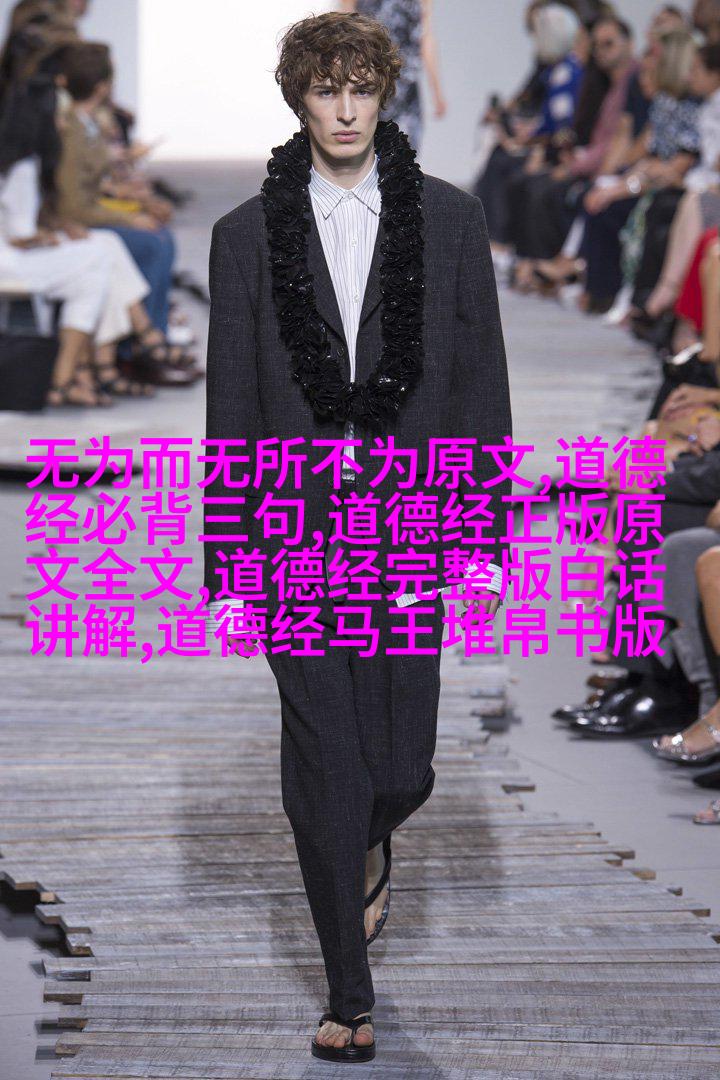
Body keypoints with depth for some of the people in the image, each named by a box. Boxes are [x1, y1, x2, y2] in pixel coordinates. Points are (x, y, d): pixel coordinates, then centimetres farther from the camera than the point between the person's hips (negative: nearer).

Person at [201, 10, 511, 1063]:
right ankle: (350, 994, 13)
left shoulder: (449, 218, 4)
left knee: (402, 768, 4)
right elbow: (230, 410, 4)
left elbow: (482, 384, 4)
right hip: (295, 534, 0)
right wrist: (226, 569, 0)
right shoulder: (247, 235, 3)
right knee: (326, 768, 0)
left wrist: (487, 539, -1)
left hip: (409, 530, 0)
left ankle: (369, 847, 41)